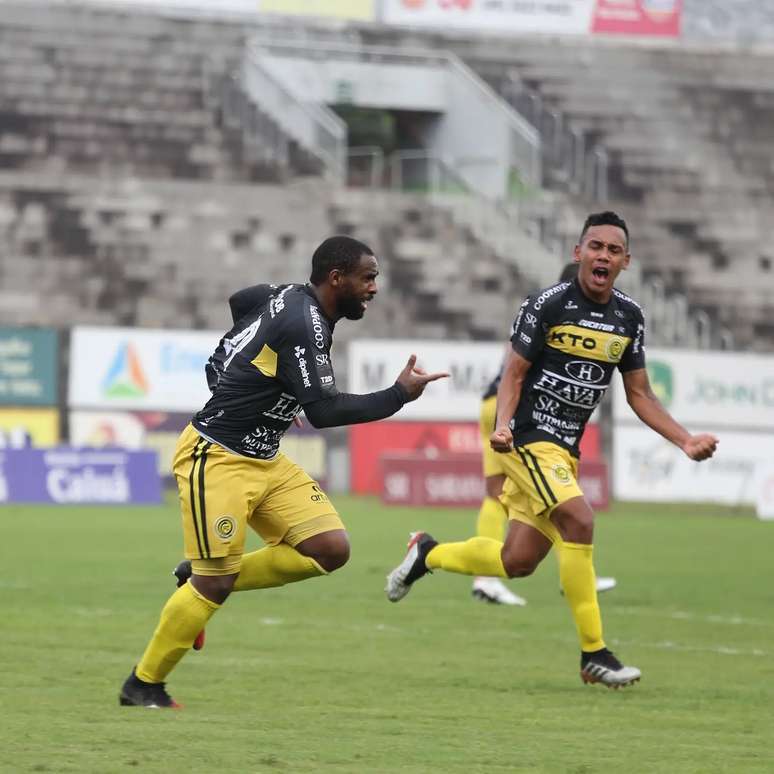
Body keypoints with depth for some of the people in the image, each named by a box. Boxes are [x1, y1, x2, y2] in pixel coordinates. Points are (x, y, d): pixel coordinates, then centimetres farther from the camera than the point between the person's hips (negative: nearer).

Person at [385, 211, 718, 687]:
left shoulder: (629, 317, 6)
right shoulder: (548, 305, -11)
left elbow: (640, 394, 12)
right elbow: (514, 374, -8)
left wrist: (686, 441, 1)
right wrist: (502, 425, -25)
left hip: (566, 449, 7)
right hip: (530, 438, -7)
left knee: (518, 562, 8)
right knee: (579, 521, -26)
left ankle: (428, 554, 35)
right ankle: (594, 654, -20)